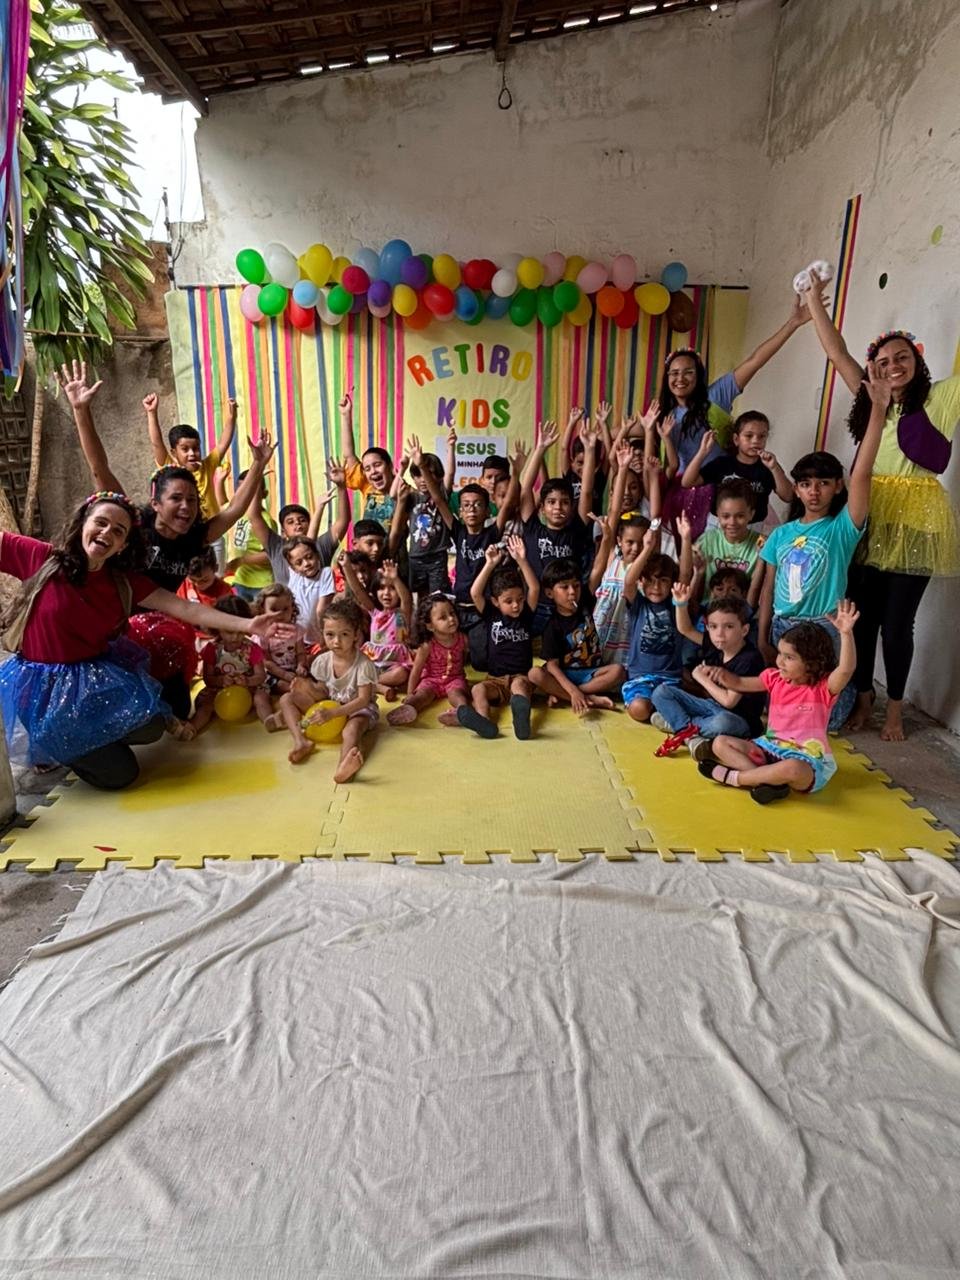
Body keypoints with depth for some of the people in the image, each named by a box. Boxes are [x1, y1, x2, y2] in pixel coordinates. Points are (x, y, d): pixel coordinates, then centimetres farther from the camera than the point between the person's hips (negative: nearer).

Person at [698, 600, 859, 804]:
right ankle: (767, 779, -26)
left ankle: (733, 776, -20)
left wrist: (845, 633, -49)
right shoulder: (775, 678, 3)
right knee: (720, 743, -5)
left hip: (807, 759, -6)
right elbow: (739, 684, 8)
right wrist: (722, 674, -15)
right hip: (771, 748, 7)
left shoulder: (824, 687, -14)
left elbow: (846, 670, -34)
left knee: (792, 769, -43)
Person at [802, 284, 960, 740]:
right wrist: (812, 297, 14)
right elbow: (836, 351, 13)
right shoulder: (871, 400, 12)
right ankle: (863, 699, 22)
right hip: (870, 517, 3)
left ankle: (894, 710, 18)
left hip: (915, 521, -3)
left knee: (897, 623, 2)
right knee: (862, 615, 7)